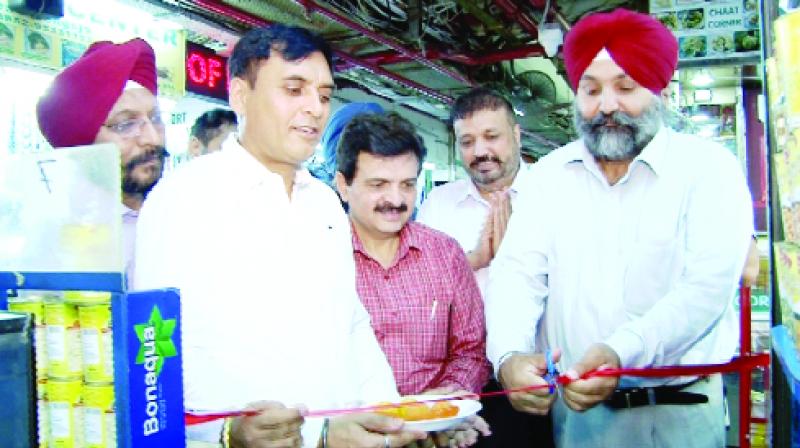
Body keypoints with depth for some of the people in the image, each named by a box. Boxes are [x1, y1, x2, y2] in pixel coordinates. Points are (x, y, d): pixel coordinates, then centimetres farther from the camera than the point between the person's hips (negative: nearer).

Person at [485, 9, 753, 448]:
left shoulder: (708, 168, -6)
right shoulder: (551, 174, 4)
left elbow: (708, 287, -18)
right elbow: (517, 271, -7)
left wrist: (621, 354, -33)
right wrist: (510, 354, -26)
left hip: (679, 409, -2)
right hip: (572, 406, 3)